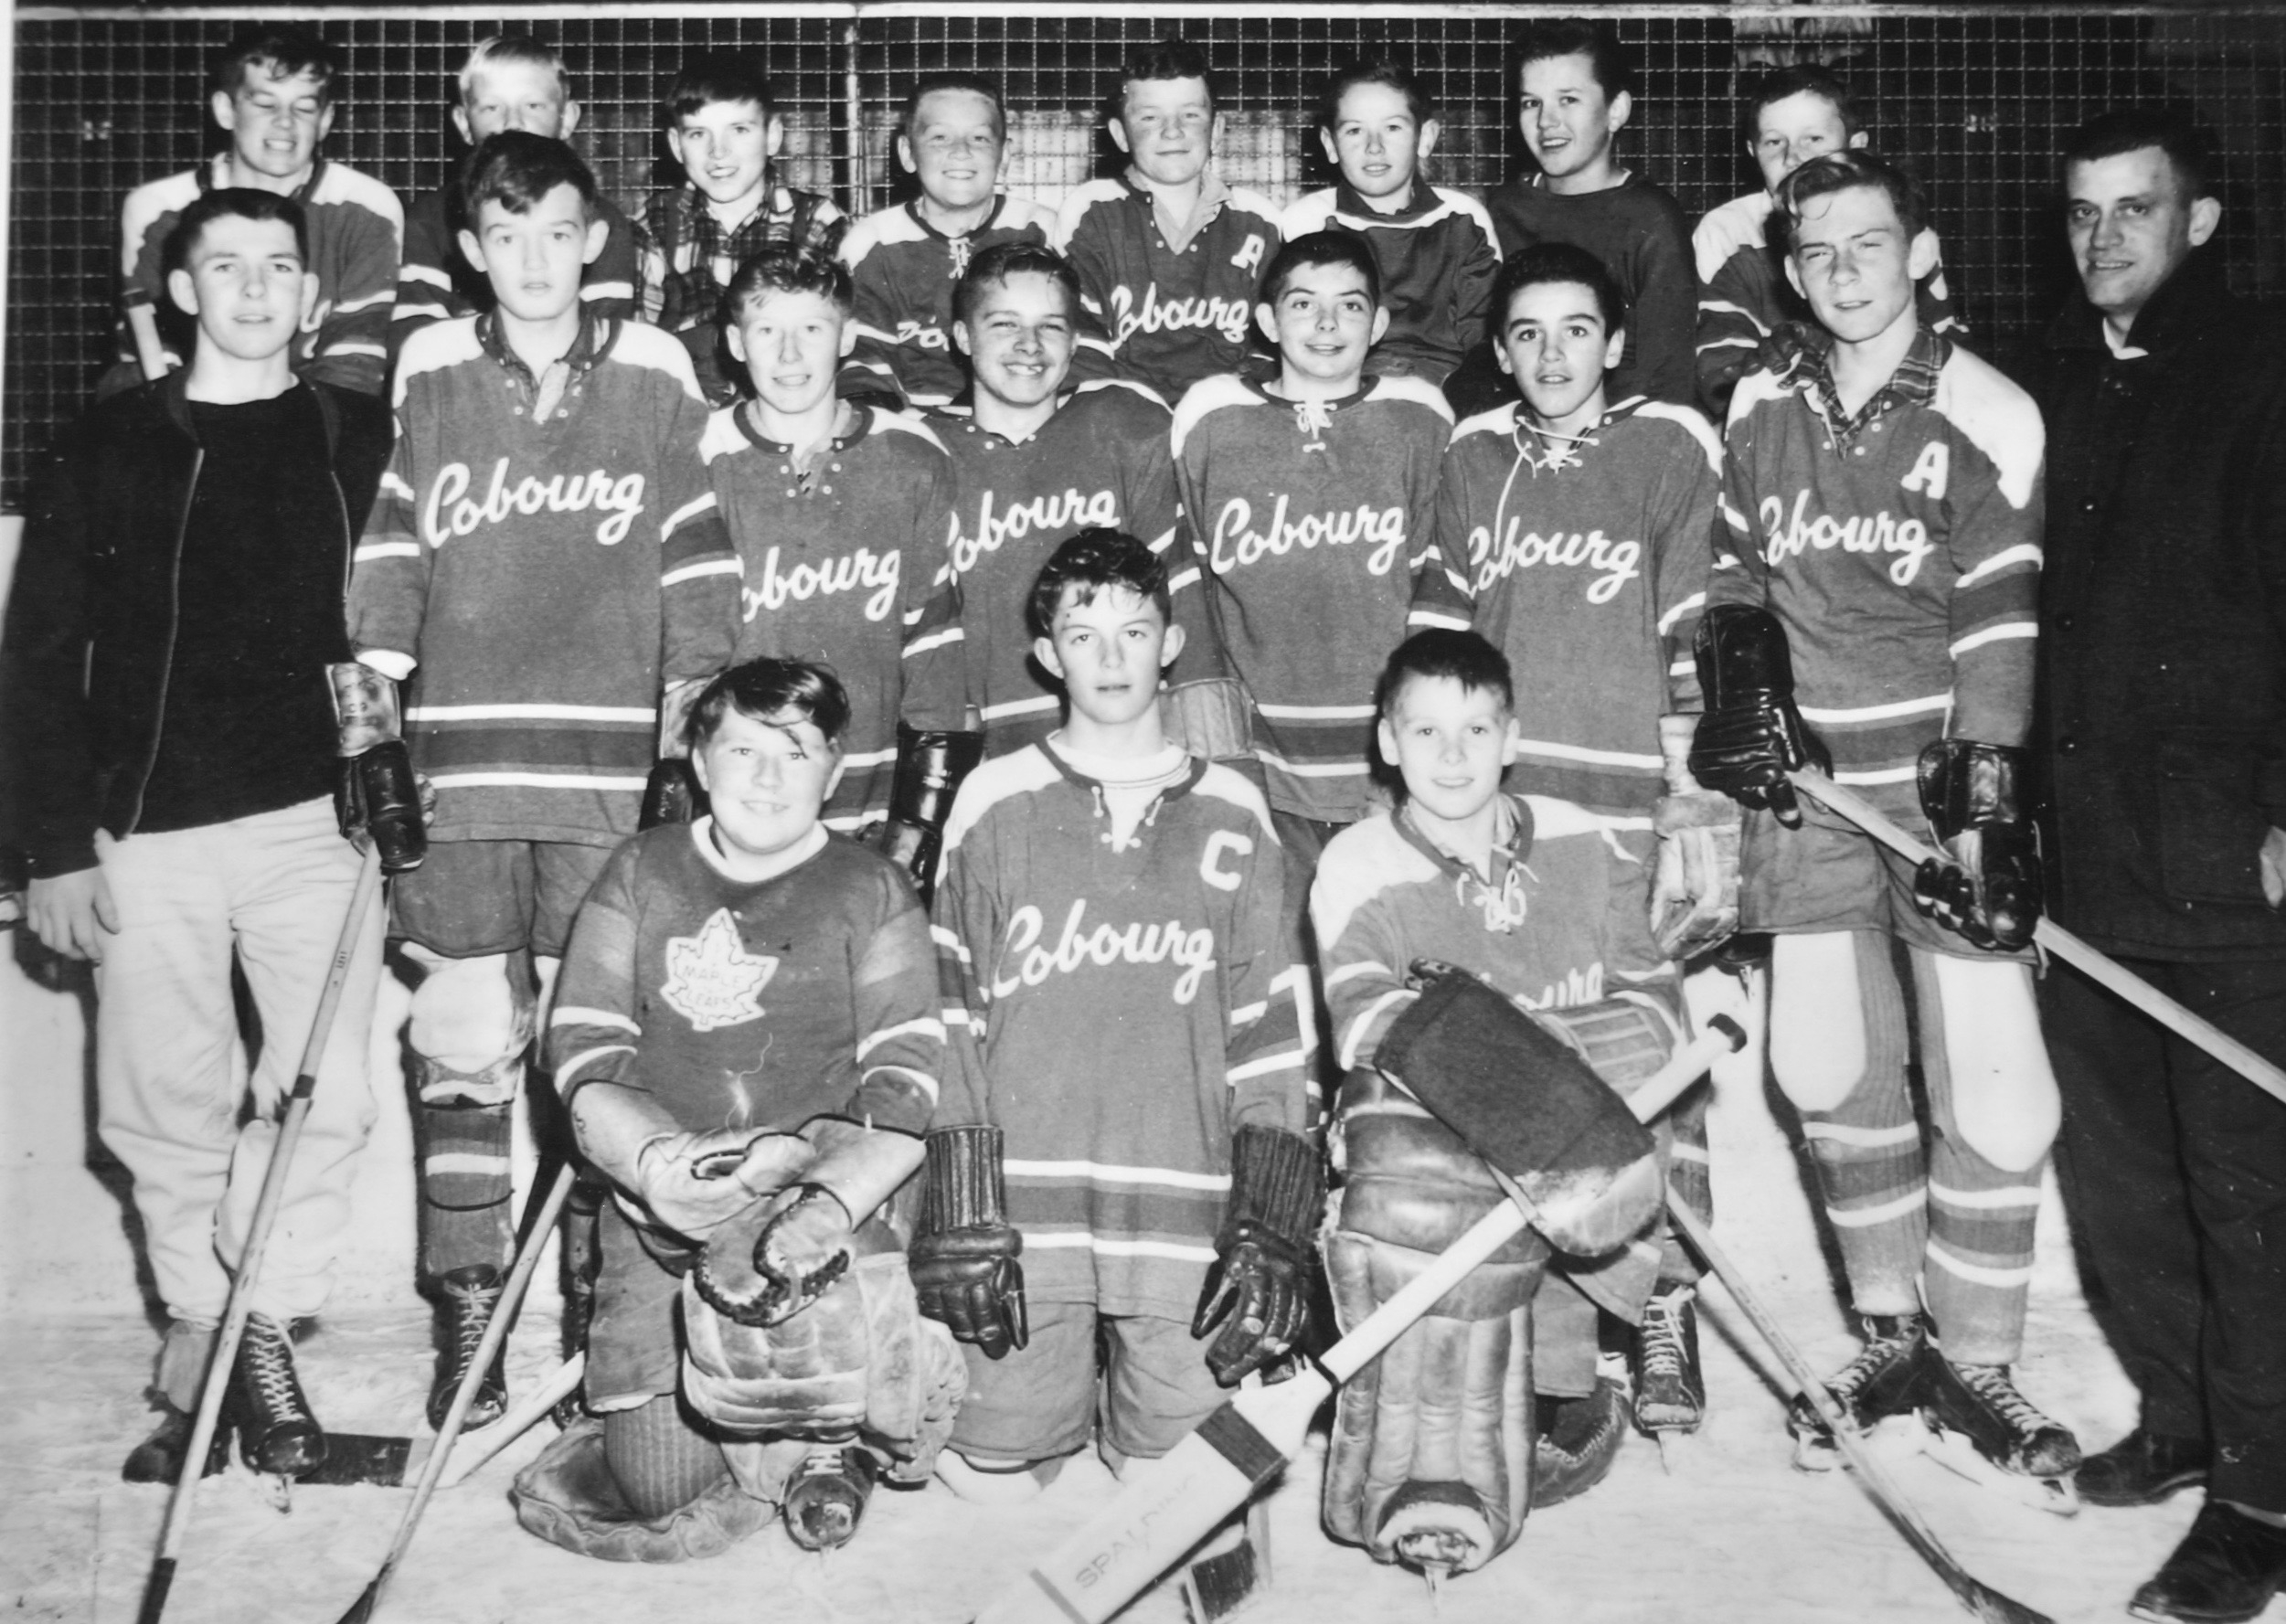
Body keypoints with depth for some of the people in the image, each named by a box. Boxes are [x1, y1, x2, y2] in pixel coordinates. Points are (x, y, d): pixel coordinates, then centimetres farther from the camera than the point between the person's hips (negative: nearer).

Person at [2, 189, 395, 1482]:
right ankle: (201, 1328, 25)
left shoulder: (362, 440, 7)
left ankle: (260, 1328, 14)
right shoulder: (113, 447, 7)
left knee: (325, 1098, -5)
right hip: (145, 832, 1)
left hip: (314, 817, -1)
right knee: (168, 1111, 6)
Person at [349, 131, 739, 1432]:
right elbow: (387, 555, 9)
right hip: (459, 764, 1)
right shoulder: (425, 377, 7)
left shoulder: (656, 375, 6)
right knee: (465, 1044, 1)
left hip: (615, 765, 0)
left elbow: (699, 574, 7)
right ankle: (472, 1313, 13)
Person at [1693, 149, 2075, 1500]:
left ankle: (1977, 1364, 13)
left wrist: (1987, 810, -15)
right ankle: (1893, 1334, 25)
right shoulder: (1758, 407, 6)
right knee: (1831, 1072, 6)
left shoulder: (1987, 414, -5)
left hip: (1944, 780, -3)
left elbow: (1998, 623, -9)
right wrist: (1742, 676, 1)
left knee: (1995, 1095, -6)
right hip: (1806, 782, 3)